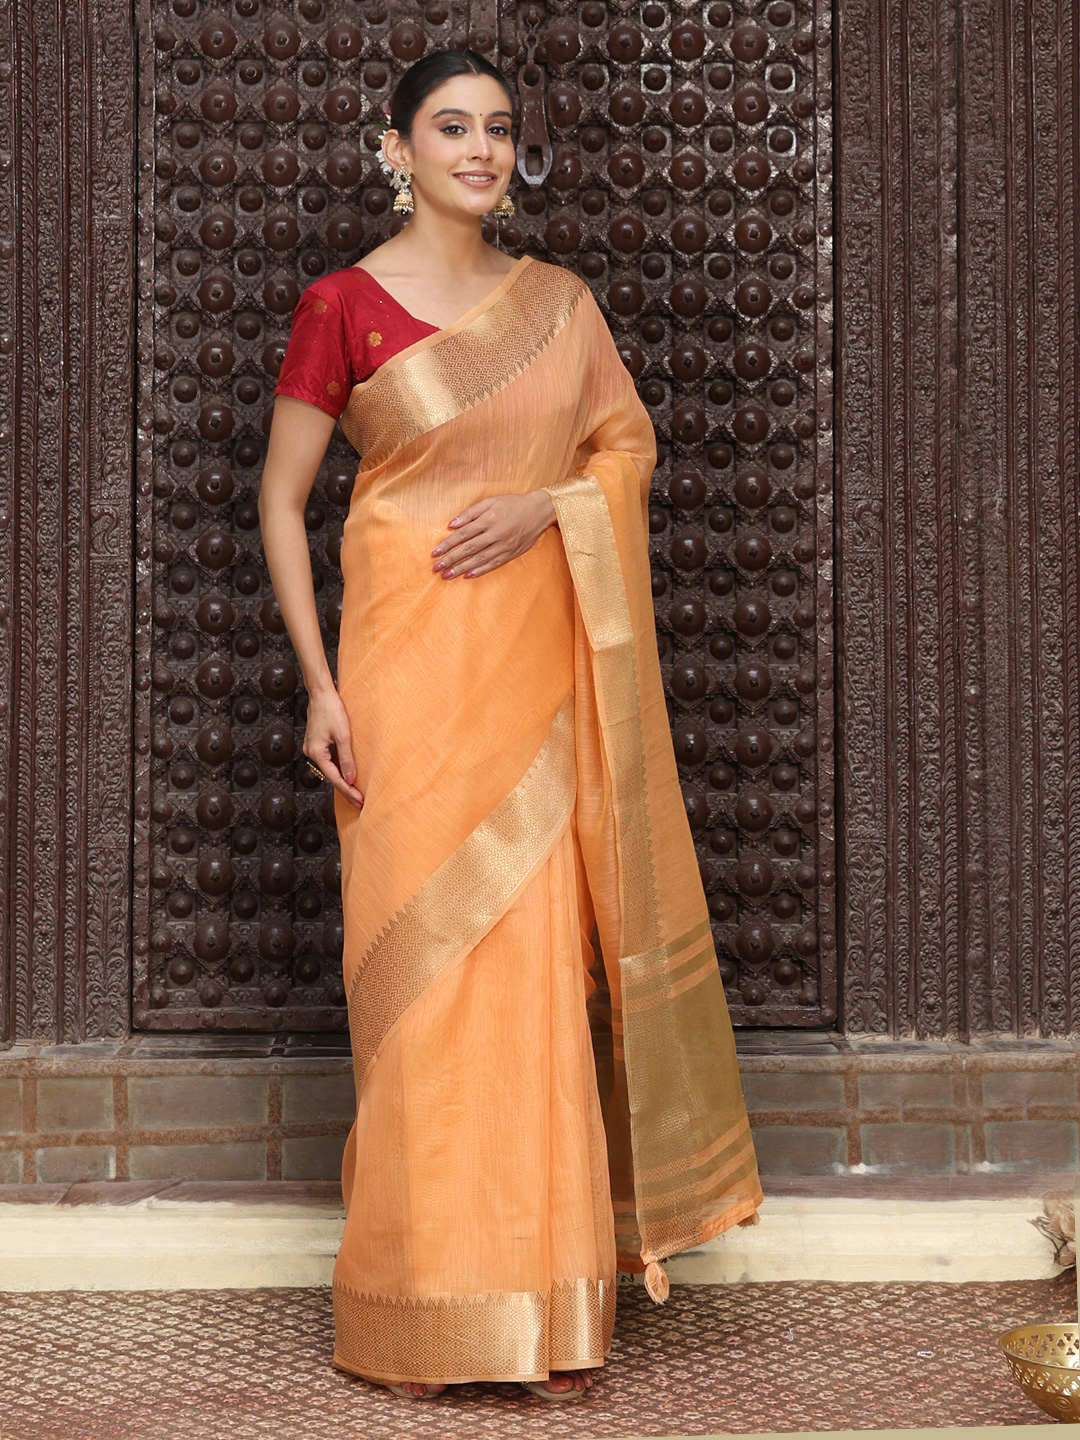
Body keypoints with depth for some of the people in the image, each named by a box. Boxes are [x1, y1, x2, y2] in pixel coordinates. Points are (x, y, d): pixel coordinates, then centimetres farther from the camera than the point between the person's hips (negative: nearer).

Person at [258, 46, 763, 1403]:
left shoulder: (557, 300, 11)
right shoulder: (344, 305, 0)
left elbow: (628, 442, 15)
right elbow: (280, 500, 1)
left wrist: (543, 507, -7)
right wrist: (321, 685, -7)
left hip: (541, 655, 3)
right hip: (410, 654, -3)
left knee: (543, 960, 2)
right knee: (419, 961, -3)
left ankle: (552, 1301, 13)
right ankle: (423, 1310, 9)